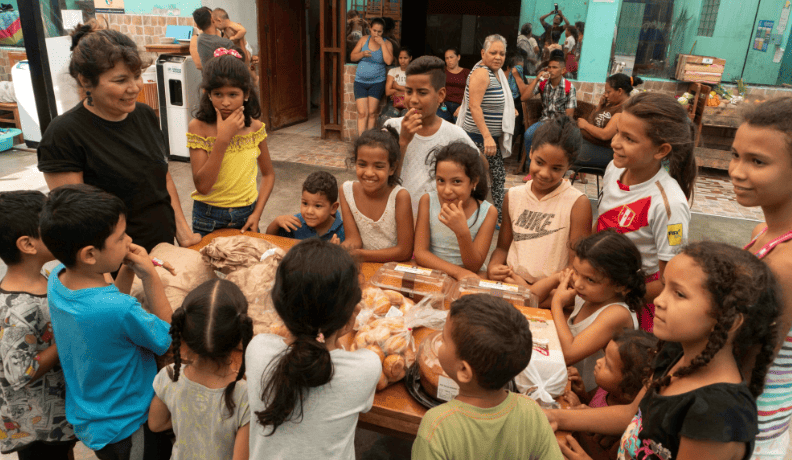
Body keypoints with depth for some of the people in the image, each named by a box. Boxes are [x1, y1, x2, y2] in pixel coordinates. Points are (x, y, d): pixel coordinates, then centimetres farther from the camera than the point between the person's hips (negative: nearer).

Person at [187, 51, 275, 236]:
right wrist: (223, 138, -24)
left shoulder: (255, 128, -2)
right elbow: (202, 186, -20)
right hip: (209, 219, -2)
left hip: (246, 215, 2)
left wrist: (257, 213, -4)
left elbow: (268, 174, 8)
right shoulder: (198, 127, -12)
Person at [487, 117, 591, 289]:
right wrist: (493, 267, -6)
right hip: (509, 281, 4)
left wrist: (531, 289, -18)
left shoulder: (578, 203, -6)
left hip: (551, 292, -3)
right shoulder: (513, 196, 7)